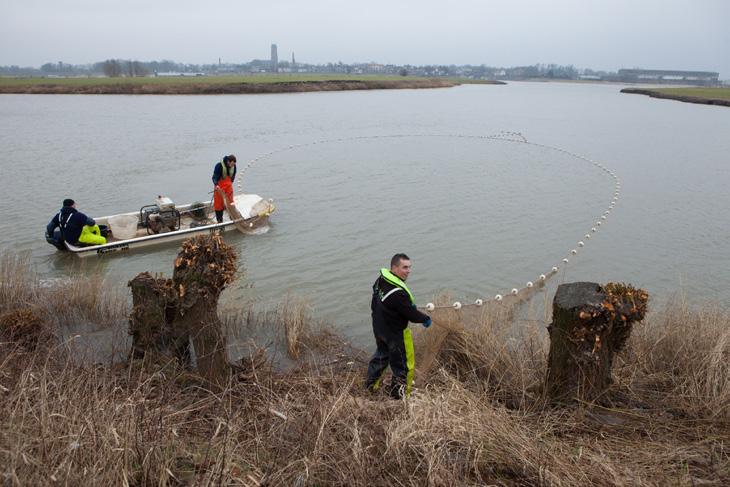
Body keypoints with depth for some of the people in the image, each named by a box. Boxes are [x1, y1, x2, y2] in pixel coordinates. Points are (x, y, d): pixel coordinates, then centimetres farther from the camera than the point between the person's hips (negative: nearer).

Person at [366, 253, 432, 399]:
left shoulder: (381, 280, -7)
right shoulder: (398, 293, -34)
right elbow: (411, 315, -26)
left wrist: (409, 304, 6)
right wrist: (426, 319, -5)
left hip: (379, 328, 9)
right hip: (396, 334, -9)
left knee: (381, 354, 31)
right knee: (403, 365, 12)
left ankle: (371, 384, 48)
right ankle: (399, 395, 27)